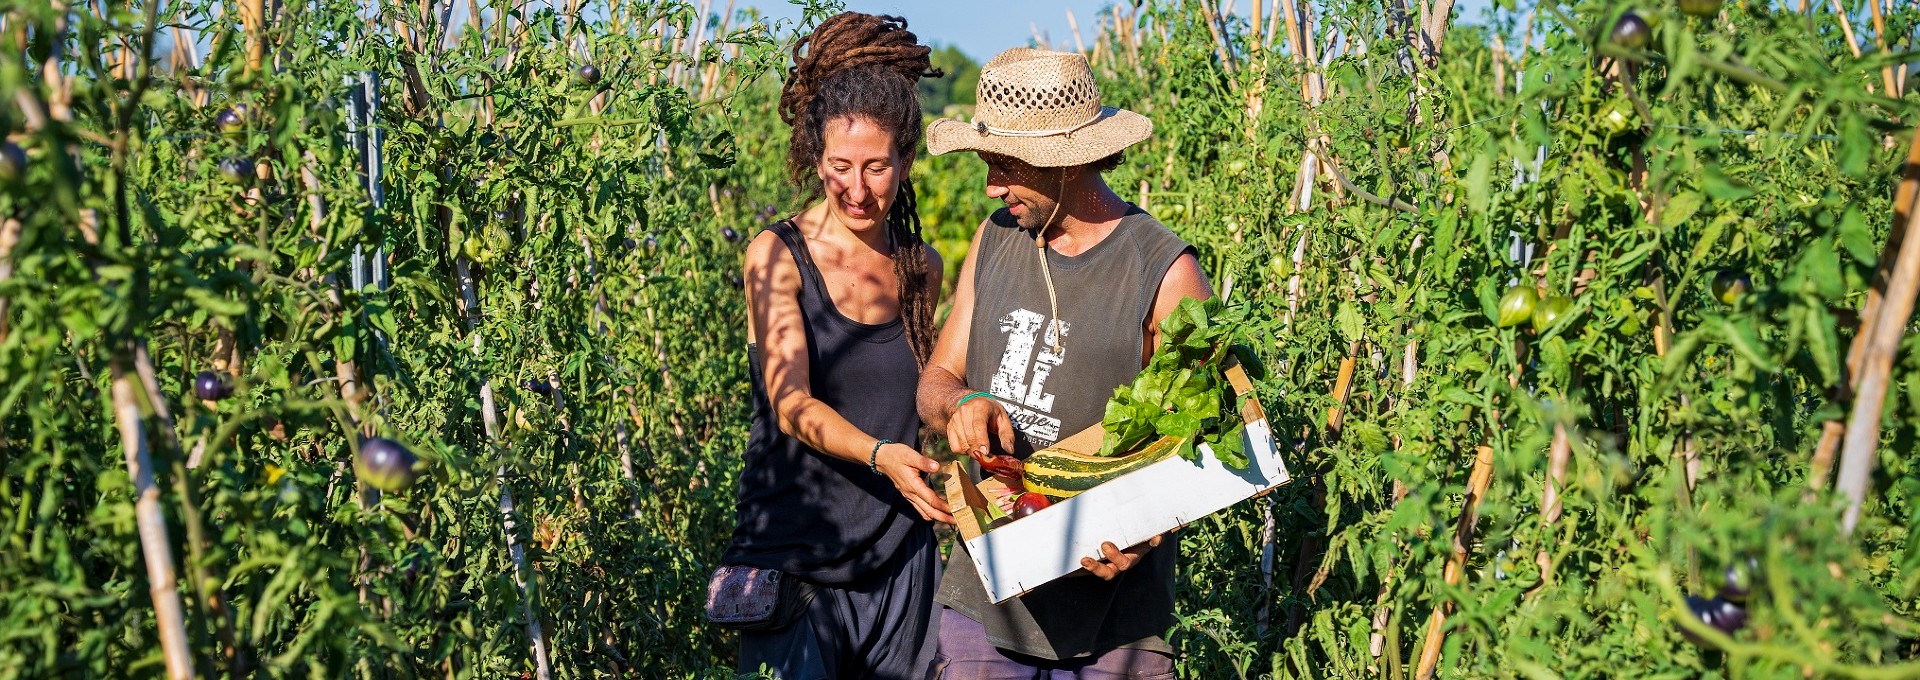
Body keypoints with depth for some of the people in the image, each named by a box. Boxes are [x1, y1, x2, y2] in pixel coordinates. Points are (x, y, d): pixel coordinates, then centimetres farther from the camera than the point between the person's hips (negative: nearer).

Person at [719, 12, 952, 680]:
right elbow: (791, 403, -17)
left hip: (900, 557, 4)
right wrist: (879, 455, -33)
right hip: (794, 559, -4)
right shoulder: (778, 254, -7)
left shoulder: (922, 269, 6)